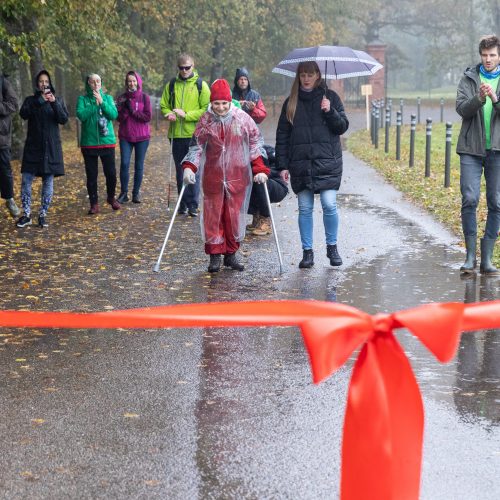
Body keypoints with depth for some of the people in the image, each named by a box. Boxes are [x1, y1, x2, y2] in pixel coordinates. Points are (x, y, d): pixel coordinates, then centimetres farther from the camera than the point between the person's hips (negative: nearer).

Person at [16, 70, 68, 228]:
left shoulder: (58, 100, 8)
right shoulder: (31, 100, 7)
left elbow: (64, 119, -6)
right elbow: (23, 114, -12)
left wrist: (54, 102, -18)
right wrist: (40, 100, -19)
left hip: (51, 146, 0)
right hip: (33, 146, 0)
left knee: (48, 181, 0)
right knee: (26, 180, -5)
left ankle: (43, 214, 8)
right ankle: (26, 214, 3)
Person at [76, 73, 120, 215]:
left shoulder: (107, 98, 8)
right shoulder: (83, 99, 3)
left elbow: (114, 114, -7)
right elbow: (81, 115, -14)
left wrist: (102, 102, -15)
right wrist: (95, 104, -16)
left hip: (107, 141, 1)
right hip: (89, 143, -1)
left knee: (111, 173, 2)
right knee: (91, 175, 2)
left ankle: (111, 198, 24)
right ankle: (94, 203, 11)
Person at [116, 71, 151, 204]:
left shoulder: (144, 97, 0)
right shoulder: (122, 98, 5)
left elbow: (147, 117, -7)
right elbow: (119, 118, -1)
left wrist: (132, 111, -12)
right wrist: (125, 108, -17)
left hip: (142, 137, -1)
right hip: (125, 137, 1)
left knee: (139, 166, 3)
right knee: (124, 163, -10)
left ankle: (136, 193, 11)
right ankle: (123, 193, -2)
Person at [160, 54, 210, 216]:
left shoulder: (201, 85, 0)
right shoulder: (171, 85, 9)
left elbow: (207, 109, -6)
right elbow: (164, 105, 14)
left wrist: (186, 115, -16)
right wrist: (169, 114, -8)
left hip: (194, 134, -3)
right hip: (176, 134, 4)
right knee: (180, 170, 9)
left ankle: (193, 204, -3)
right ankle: (183, 203, 16)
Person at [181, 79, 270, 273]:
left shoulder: (242, 119, -3)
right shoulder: (205, 121, -1)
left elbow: (255, 143, 2)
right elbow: (196, 146, 4)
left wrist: (259, 169, -6)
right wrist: (189, 167, -10)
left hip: (238, 177, 0)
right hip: (213, 178, 0)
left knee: (235, 216, 6)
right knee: (213, 216, 2)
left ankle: (231, 254, 19)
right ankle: (215, 255, 11)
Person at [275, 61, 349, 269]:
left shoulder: (330, 97, 7)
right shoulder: (291, 102, 10)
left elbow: (343, 127, 5)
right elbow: (282, 135, 9)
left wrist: (330, 112, -13)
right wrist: (283, 165, 2)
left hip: (327, 162, -2)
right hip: (300, 164, 2)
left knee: (329, 205, -9)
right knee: (305, 208, 3)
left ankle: (332, 247, 9)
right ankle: (307, 251, 11)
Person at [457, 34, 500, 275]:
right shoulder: (469, 78, 7)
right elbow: (462, 108, -5)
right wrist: (479, 98, -23)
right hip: (471, 149, 0)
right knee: (469, 199, -8)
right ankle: (470, 256, 1)